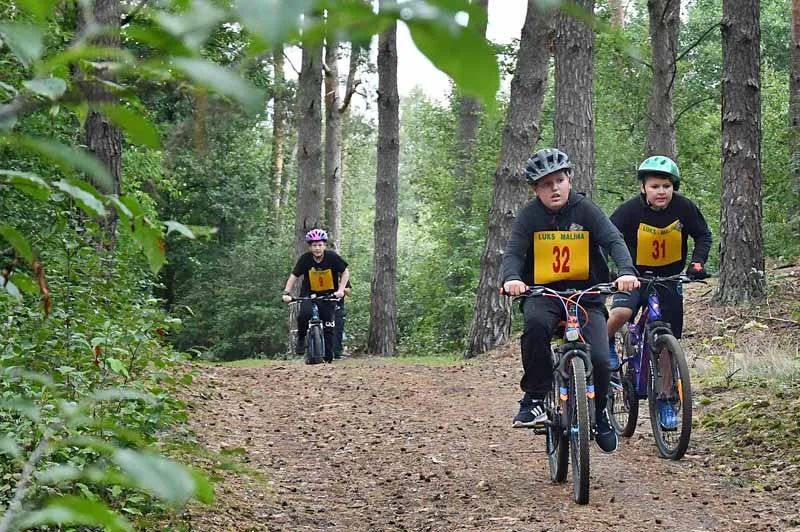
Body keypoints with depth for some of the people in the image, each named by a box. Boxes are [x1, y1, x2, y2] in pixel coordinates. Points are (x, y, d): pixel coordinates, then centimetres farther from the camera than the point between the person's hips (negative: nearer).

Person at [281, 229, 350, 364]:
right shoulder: (305, 258, -14)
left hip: (328, 295, 0)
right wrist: (286, 293, -22)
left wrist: (341, 290, -17)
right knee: (304, 314, -30)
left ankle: (328, 357, 5)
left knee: (328, 327, -5)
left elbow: (345, 272, -6)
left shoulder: (332, 257, -15)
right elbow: (294, 276, -10)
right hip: (309, 294, 0)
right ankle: (301, 338, -5)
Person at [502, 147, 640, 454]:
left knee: (599, 359, -17)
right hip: (543, 293, -1)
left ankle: (599, 413, 16)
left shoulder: (585, 210, -3)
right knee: (536, 323, -37)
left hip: (586, 293, 1)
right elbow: (513, 252, -13)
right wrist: (511, 278, -37)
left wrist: (627, 272, -35)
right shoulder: (530, 215, -3)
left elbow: (614, 241, -14)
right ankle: (534, 399, -22)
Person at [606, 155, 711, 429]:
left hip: (669, 277, 2)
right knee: (620, 313, -32)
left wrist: (697, 262, -16)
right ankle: (606, 345, 2)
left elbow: (703, 235, -2)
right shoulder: (630, 210, -21)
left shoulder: (683, 207, -15)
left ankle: (667, 401, 15)